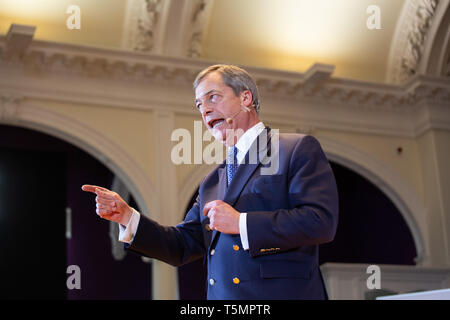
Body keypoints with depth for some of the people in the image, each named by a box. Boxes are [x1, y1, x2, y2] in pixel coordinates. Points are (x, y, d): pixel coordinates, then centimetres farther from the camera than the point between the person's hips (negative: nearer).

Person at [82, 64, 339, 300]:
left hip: (283, 293, -5)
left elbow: (321, 221, -13)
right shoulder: (212, 183, 19)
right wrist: (126, 216, 5)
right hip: (220, 295, 6)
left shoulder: (298, 149, -1)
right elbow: (183, 245, 18)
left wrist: (241, 223, -13)